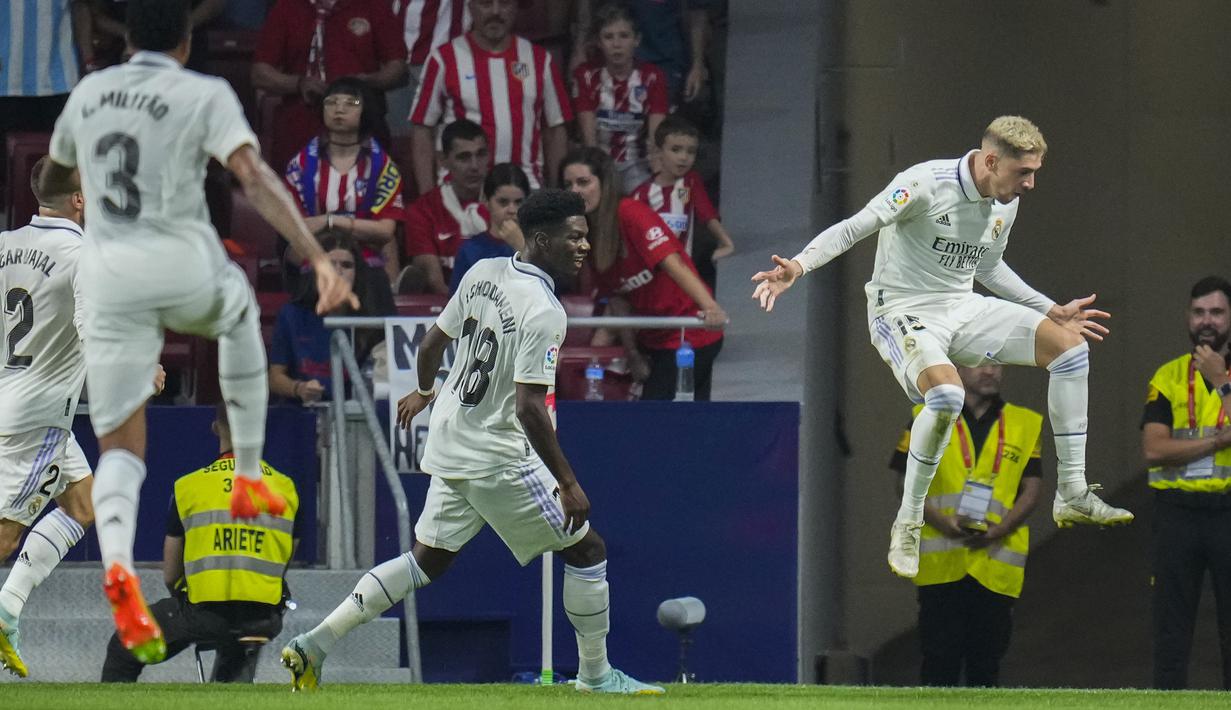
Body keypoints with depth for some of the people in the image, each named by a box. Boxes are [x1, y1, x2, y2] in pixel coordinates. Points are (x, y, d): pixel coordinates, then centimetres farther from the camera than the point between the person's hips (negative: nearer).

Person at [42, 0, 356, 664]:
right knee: (240, 312, 35)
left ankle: (117, 564, -29)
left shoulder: (89, 92, 12)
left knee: (119, 447, 2)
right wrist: (317, 257, -22)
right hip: (186, 269, -2)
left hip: (109, 279, 2)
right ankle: (249, 478, 31)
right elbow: (256, 178, -17)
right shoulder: (205, 96, -2)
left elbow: (49, 182, 28)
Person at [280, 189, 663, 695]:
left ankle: (314, 646, 9)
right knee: (586, 548, 5)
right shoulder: (543, 311, -22)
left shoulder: (483, 273, 2)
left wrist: (423, 393, 34)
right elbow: (529, 408, -27)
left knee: (429, 559, 16)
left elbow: (434, 341, 14)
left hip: (450, 441, 8)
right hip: (499, 458, -8)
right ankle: (595, 674, 13)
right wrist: (568, 485, -23)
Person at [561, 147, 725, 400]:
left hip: (690, 338, -8)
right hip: (654, 340, 8)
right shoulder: (587, 234, 6)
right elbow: (617, 300, 8)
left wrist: (710, 308, -43)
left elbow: (673, 265, -29)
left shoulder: (631, 213, -18)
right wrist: (633, 354, 4)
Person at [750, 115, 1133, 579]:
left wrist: (1052, 311, 24)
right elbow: (852, 229, -22)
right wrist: (798, 266, -37)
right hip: (903, 313, -8)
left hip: (963, 309, 8)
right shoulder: (926, 184, -20)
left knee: (1068, 344, -6)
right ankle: (907, 526, -17)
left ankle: (1072, 496, 2)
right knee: (946, 392, -36)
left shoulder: (1006, 205, 4)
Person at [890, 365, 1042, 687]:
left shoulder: (1025, 425, 12)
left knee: (986, 664, 3)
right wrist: (943, 523, -13)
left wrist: (997, 530, -10)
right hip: (941, 564, -1)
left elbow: (1031, 492, 7)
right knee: (939, 661, -5)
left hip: (995, 565, 1)